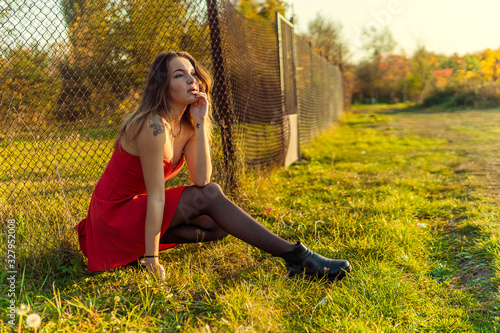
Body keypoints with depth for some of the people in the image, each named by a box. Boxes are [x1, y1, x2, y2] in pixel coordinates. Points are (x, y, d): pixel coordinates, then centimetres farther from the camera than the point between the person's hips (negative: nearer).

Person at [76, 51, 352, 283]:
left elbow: (200, 179, -13)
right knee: (209, 195, -23)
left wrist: (200, 124, -17)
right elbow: (156, 196, -26)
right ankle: (295, 256, -23)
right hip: (113, 213, -8)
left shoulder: (187, 126, 0)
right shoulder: (154, 126, -25)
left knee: (217, 226, -5)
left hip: (135, 208, 8)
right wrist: (151, 261, -24)